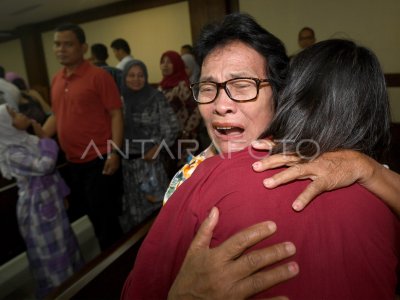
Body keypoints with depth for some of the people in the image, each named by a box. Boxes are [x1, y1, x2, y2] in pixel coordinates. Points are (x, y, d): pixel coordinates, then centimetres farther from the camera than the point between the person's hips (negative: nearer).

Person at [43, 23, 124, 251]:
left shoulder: (99, 76, -11)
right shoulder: (57, 80, 10)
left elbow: (116, 114, -13)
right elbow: (57, 116, 17)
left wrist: (114, 152, -19)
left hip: (99, 160, -8)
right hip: (73, 162, 8)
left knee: (105, 216, 4)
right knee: (80, 212, 20)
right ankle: (108, 253, 40)